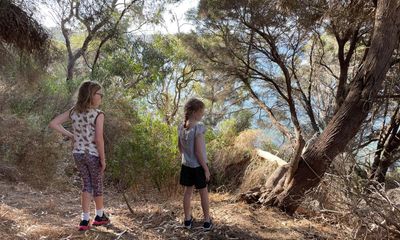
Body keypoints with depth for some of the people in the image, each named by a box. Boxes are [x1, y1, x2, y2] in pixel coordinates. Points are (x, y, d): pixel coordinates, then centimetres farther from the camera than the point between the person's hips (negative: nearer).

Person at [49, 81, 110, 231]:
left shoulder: (73, 111, 1)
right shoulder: (98, 114, -17)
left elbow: (53, 124, -2)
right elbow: (99, 140, -21)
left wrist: (70, 136, 4)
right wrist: (103, 159, -11)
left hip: (78, 154, 5)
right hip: (94, 155, -5)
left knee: (87, 184, 17)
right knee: (97, 185, 15)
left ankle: (85, 220, 14)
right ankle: (100, 216, 33)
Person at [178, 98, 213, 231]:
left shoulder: (181, 126, -3)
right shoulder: (198, 127, -23)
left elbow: (180, 146, 7)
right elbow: (198, 151, -22)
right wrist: (206, 169, -13)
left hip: (186, 165, 6)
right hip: (198, 165, -5)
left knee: (188, 191, 17)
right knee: (203, 192, 12)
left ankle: (187, 220, 29)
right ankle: (207, 221, 25)